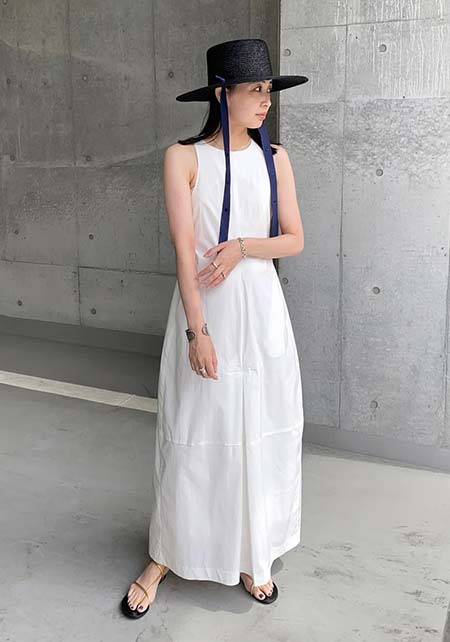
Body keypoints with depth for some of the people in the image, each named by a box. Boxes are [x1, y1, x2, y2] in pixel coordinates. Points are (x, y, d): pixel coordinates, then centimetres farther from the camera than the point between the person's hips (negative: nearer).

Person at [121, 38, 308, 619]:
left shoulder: (275, 158, 5)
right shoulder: (184, 158, -4)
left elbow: (295, 240, 5)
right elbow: (184, 248, -11)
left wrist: (244, 247, -14)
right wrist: (198, 330, -16)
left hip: (260, 309, 3)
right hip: (202, 309, -2)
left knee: (259, 434, 9)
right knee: (191, 435, 5)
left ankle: (252, 555, 28)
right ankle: (166, 555, 25)